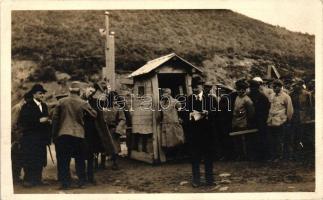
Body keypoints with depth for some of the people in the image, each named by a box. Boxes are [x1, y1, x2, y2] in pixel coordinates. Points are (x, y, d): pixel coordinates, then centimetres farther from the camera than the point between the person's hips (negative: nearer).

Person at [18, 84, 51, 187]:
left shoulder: (44, 106, 16)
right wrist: (39, 121, -17)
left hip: (41, 138, 6)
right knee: (29, 159, -4)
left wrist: (48, 121, 2)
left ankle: (37, 179, 13)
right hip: (30, 137, -6)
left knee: (40, 159, 5)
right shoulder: (27, 105, -5)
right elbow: (22, 120, -14)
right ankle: (28, 179, 3)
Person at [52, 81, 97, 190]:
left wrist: (54, 134, 6)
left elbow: (55, 118, 0)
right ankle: (81, 181, 16)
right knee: (80, 160, 13)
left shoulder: (61, 101, -1)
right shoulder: (83, 103, -3)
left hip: (63, 134, 0)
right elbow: (94, 114, 3)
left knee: (63, 160, 7)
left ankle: (65, 182, 8)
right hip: (78, 134, 0)